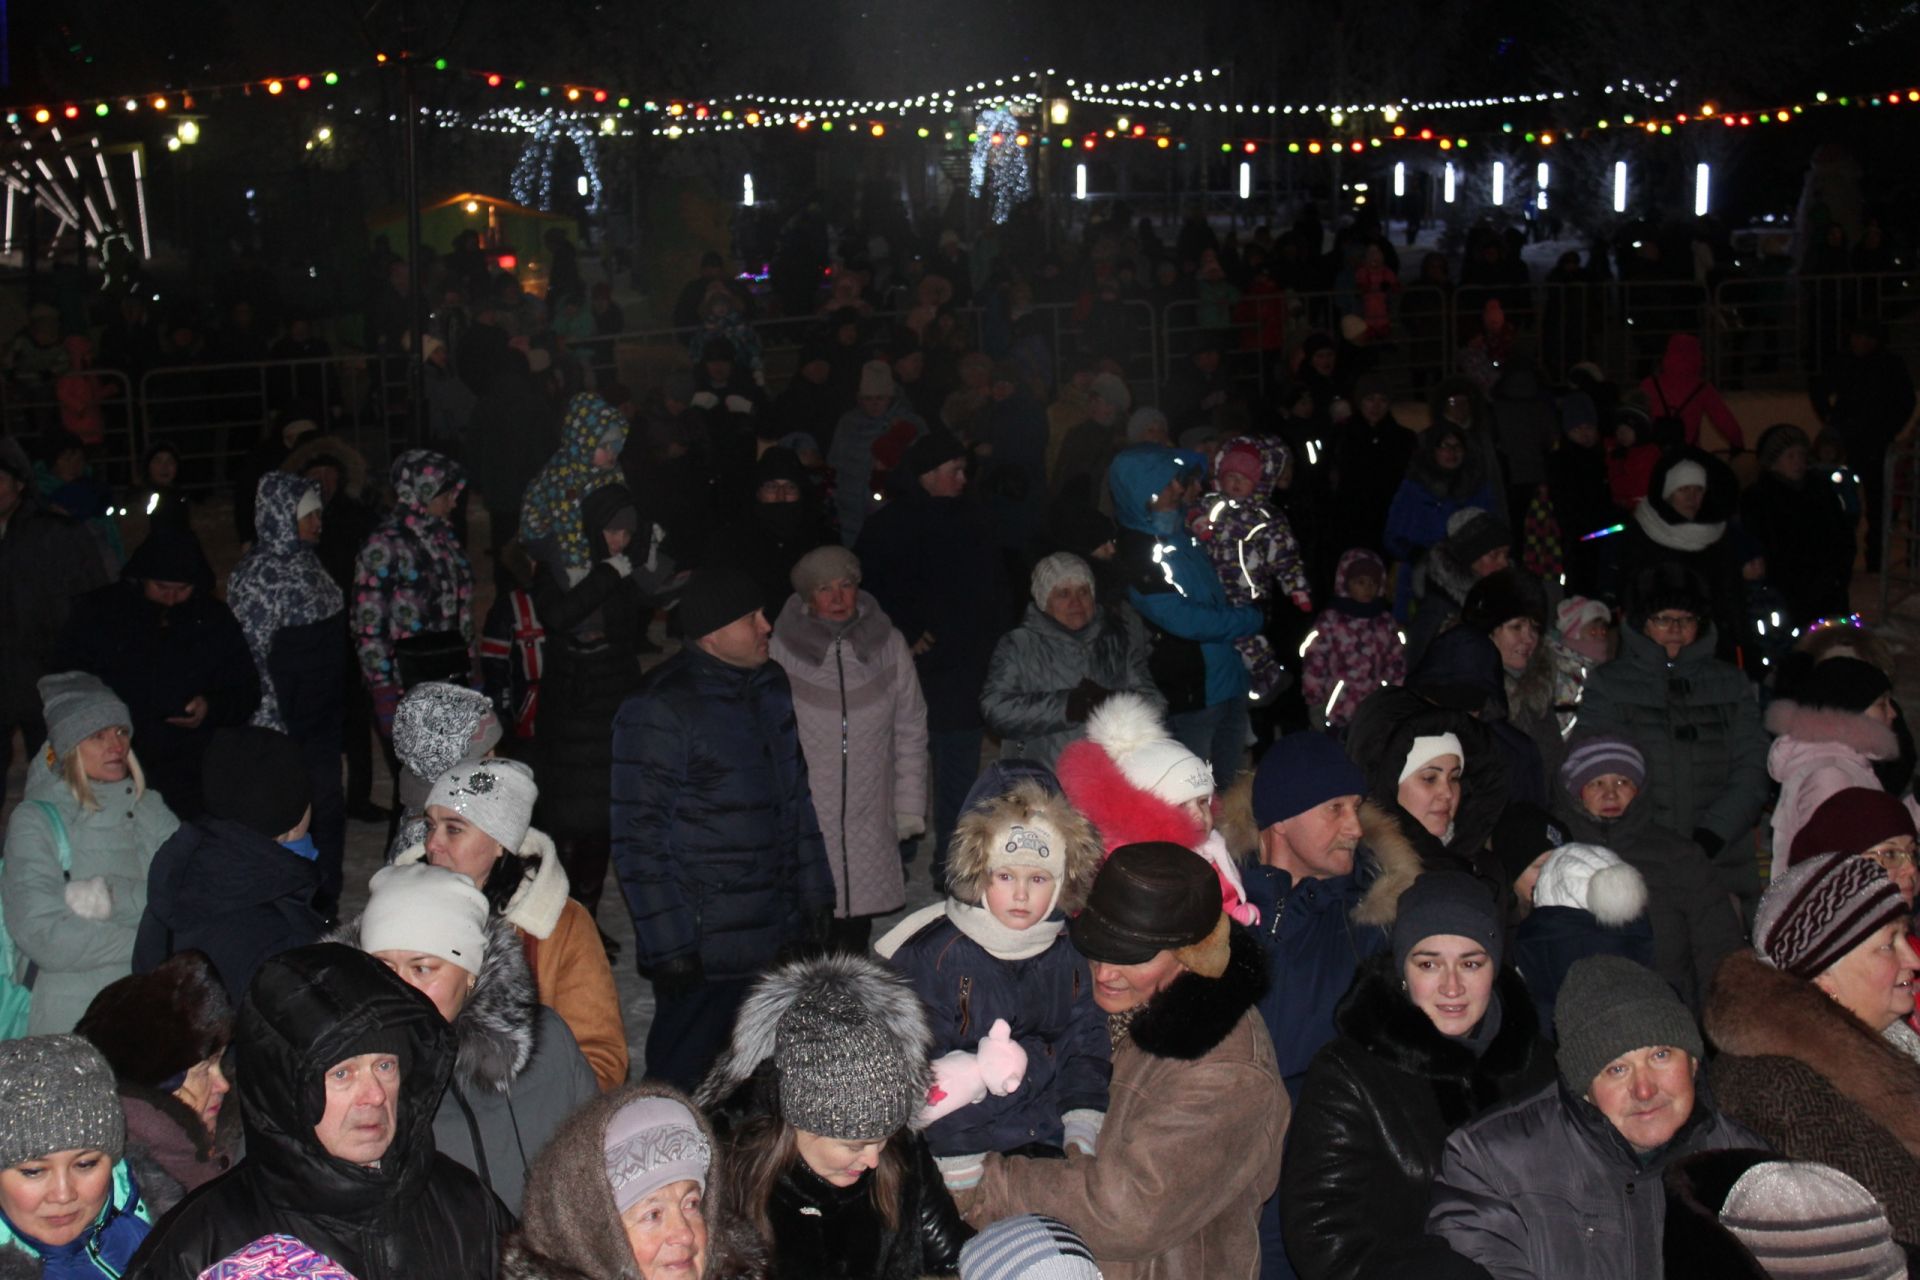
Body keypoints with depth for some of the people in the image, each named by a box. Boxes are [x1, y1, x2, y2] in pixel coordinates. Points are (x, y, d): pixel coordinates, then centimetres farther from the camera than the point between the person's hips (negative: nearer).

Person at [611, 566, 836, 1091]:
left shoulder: (770, 685, 9)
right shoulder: (658, 711, -15)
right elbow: (640, 837, -14)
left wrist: (815, 895, 16)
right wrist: (668, 945, -15)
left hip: (779, 934, 7)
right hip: (704, 947, -7)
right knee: (684, 1073, 3)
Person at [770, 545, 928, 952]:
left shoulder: (888, 644, 1)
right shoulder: (781, 648, -7)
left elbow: (911, 731, 7)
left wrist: (910, 806, 5)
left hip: (869, 822, 2)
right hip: (801, 819, -2)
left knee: (856, 932, 13)